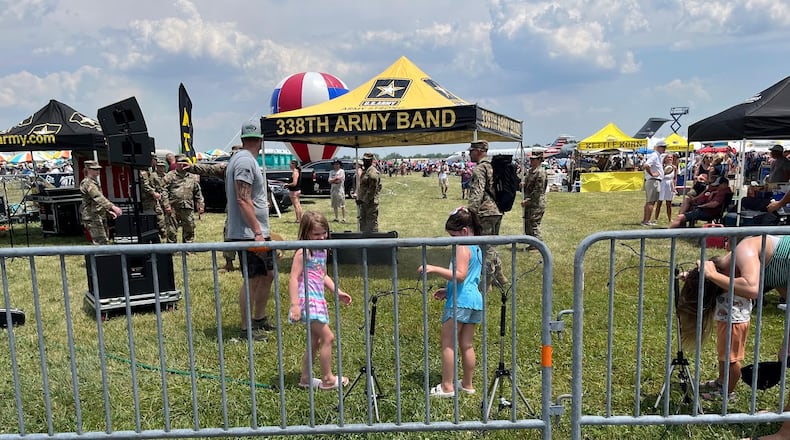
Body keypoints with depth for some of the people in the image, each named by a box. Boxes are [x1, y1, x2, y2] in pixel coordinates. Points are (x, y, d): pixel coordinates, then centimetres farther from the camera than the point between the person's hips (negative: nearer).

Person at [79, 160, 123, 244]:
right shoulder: (87, 183, -14)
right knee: (101, 243, -14)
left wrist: (109, 211, 19)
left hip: (100, 218, 10)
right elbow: (98, 197, -31)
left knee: (105, 243, 14)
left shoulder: (94, 182, 19)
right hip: (93, 218, -10)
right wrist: (112, 207, -43)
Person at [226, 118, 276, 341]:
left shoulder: (240, 159, 16)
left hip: (258, 232, 10)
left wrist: (261, 204, 36)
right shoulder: (245, 161, -16)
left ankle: (259, 320, 29)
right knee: (252, 279, -2)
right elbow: (242, 199, -22)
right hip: (249, 234, -10)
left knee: (268, 274, 16)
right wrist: (257, 232, -23)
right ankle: (247, 329, 10)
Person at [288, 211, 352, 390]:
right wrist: (295, 305, -23)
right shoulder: (303, 252, -13)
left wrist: (338, 292, 17)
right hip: (307, 300, -9)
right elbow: (293, 279, -17)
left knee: (315, 341, 15)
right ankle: (327, 379, 5)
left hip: (318, 299, 9)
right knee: (328, 337, -8)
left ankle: (306, 378, 26)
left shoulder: (322, 251, 13)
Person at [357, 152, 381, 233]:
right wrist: (358, 198, 14)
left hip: (371, 202, -10)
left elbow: (372, 189, -20)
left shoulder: (373, 173, -16)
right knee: (362, 221, 16)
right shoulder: (364, 171, 15)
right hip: (363, 202, 10)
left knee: (372, 221, -4)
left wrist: (364, 200, -18)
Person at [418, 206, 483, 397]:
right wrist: (448, 291, 21)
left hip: (460, 302, -9)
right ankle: (468, 384, 22)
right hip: (475, 300, 9)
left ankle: (447, 387, 2)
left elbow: (460, 275, -25)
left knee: (448, 343, -1)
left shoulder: (462, 248, -12)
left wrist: (434, 269, -28)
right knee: (467, 344, 14)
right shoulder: (477, 248, 16)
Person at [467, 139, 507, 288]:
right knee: (491, 245, 20)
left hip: (485, 213, -9)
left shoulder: (479, 169, -12)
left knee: (486, 248, -3)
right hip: (497, 211, 9)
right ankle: (499, 276, 26)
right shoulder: (494, 167, 16)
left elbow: (477, 193, -22)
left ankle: (487, 284, 3)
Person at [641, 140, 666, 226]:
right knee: (651, 202, -9)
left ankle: (645, 220, 18)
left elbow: (644, 166, 27)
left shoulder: (658, 156, 18)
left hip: (649, 181, 10)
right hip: (654, 181, -10)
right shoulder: (654, 156, -13)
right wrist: (652, 174, -19)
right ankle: (647, 221, -9)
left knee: (648, 202, 13)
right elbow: (646, 166, -29)